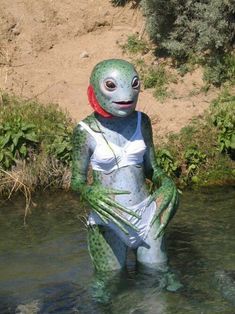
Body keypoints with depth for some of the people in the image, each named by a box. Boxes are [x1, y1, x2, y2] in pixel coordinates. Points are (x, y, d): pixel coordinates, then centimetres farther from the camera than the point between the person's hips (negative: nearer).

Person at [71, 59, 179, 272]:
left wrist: (166, 183, -14)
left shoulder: (141, 121, -2)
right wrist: (90, 193, -28)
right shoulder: (86, 131, -12)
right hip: (109, 220, -3)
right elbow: (77, 181, -5)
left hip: (146, 213, 3)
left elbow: (152, 168, 8)